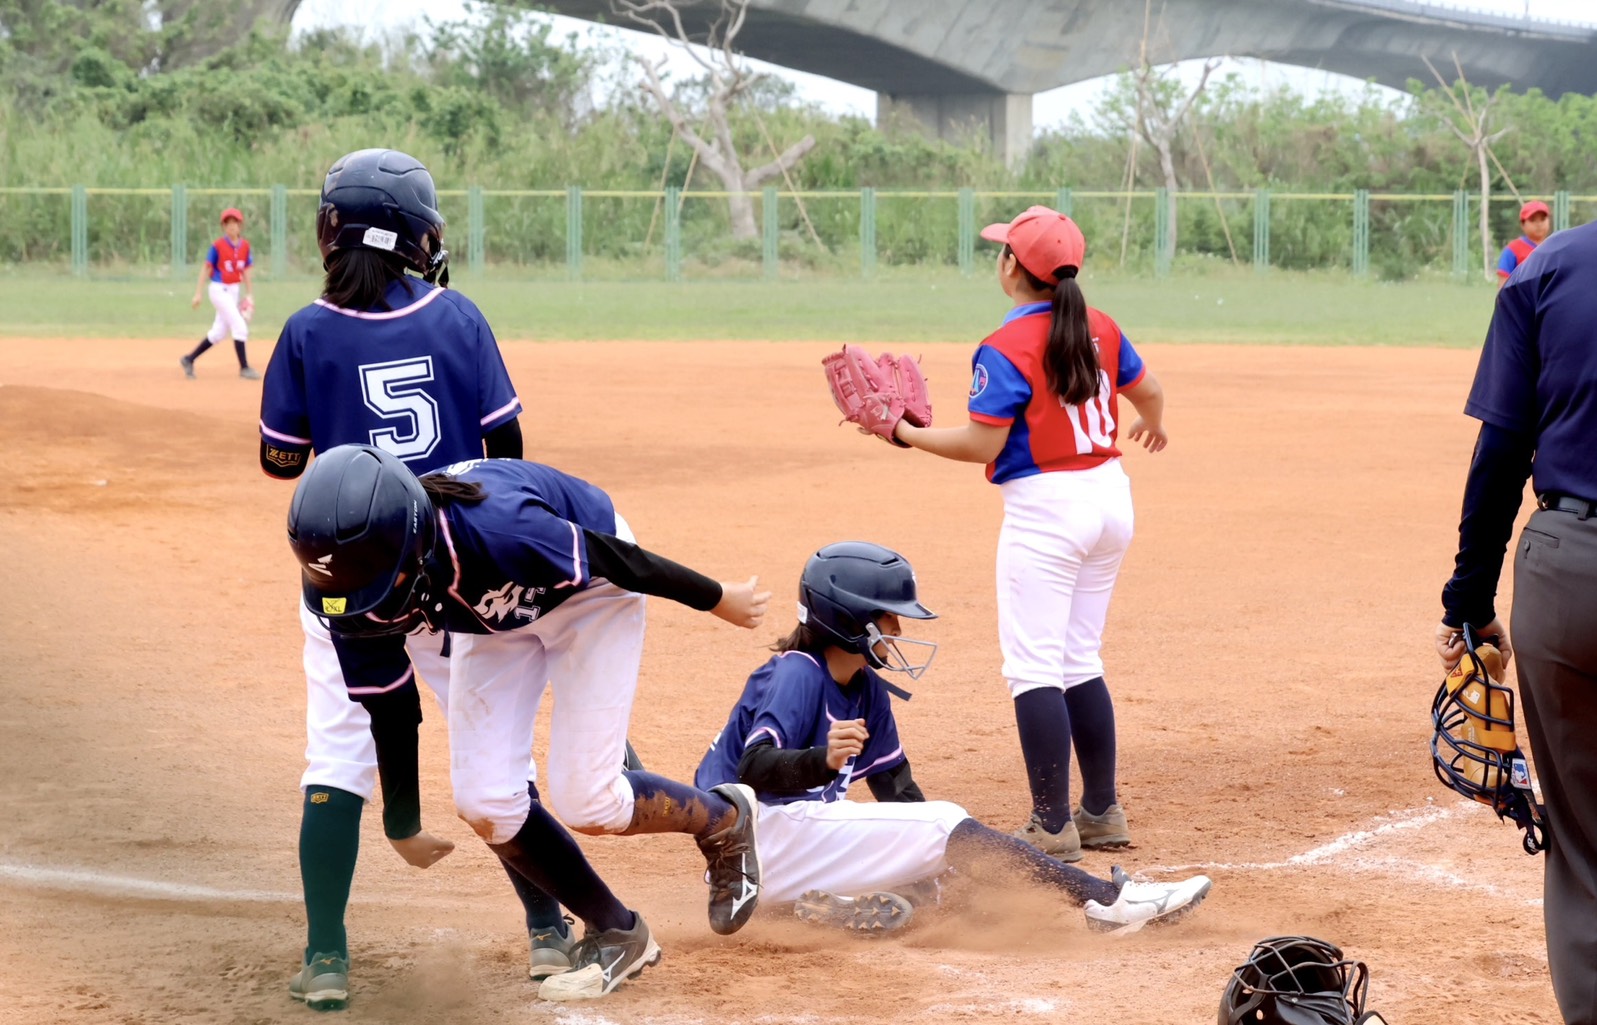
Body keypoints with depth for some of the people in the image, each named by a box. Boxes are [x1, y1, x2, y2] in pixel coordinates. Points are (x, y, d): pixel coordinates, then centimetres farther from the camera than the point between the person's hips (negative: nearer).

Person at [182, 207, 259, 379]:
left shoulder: (244, 246, 5)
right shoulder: (218, 246, -11)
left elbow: (246, 272, 11)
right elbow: (206, 269, -8)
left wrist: (249, 295, 8)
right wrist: (197, 294, -10)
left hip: (233, 291, 7)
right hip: (219, 289, -7)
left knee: (219, 332, 11)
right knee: (239, 326, -12)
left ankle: (189, 359, 23)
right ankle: (244, 368, -4)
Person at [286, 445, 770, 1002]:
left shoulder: (494, 528, -44)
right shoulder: (347, 583, -27)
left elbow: (616, 558, -26)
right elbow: (387, 702, -10)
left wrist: (720, 600, -10)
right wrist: (402, 826, 3)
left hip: (589, 586, -5)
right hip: (493, 613, 5)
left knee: (584, 800, -9)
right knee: (484, 804, -6)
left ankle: (724, 820, 22)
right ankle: (615, 934, 17)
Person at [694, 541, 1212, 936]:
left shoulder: (868, 689, 11)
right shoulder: (796, 674, -15)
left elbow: (897, 790, 13)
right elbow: (754, 770, -29)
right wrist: (823, 759, -47)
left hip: (803, 829, 10)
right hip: (759, 836, -10)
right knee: (942, 825, -19)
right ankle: (1105, 900, -23)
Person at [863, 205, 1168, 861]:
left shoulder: (1005, 350, -15)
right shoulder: (1098, 329, 6)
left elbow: (983, 445, -16)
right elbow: (1147, 393, 20)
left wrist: (904, 433, -6)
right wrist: (1152, 426, 42)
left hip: (1044, 509, -8)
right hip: (1110, 497, 8)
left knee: (1033, 670, -5)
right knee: (1080, 664, 17)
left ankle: (1053, 827, -7)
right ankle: (1102, 812, 21)